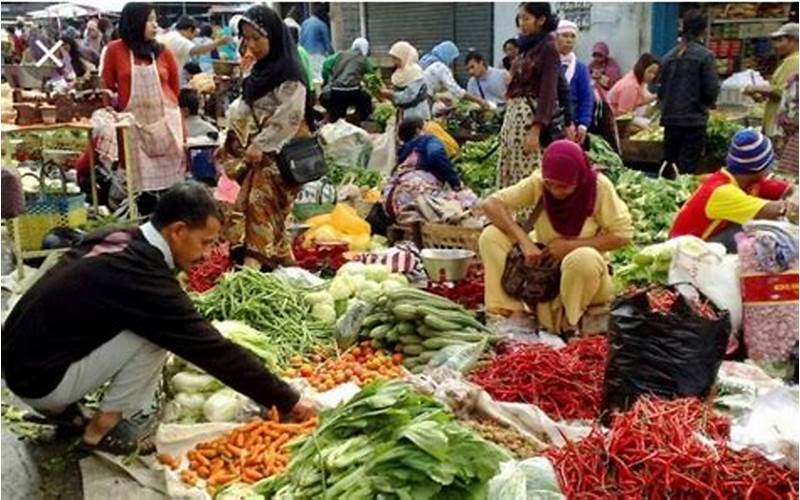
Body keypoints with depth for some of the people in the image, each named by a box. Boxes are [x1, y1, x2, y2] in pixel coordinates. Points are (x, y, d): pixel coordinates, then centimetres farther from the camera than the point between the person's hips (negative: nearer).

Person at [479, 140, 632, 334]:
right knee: (491, 236, -17)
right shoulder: (538, 182, -13)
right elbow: (491, 204, -15)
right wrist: (524, 240, -27)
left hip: (584, 273, -3)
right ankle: (515, 312, -18)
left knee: (583, 259, -39)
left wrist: (571, 244, -23)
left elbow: (623, 234, -16)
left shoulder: (599, 186, -19)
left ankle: (569, 322, -11)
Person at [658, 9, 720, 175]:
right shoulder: (705, 55, -9)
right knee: (687, 168, -3)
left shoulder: (670, 56, 5)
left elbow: (661, 89, 9)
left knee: (669, 165, 13)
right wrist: (707, 103, 11)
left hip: (670, 119, 5)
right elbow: (712, 90, -9)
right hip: (694, 119, -5)